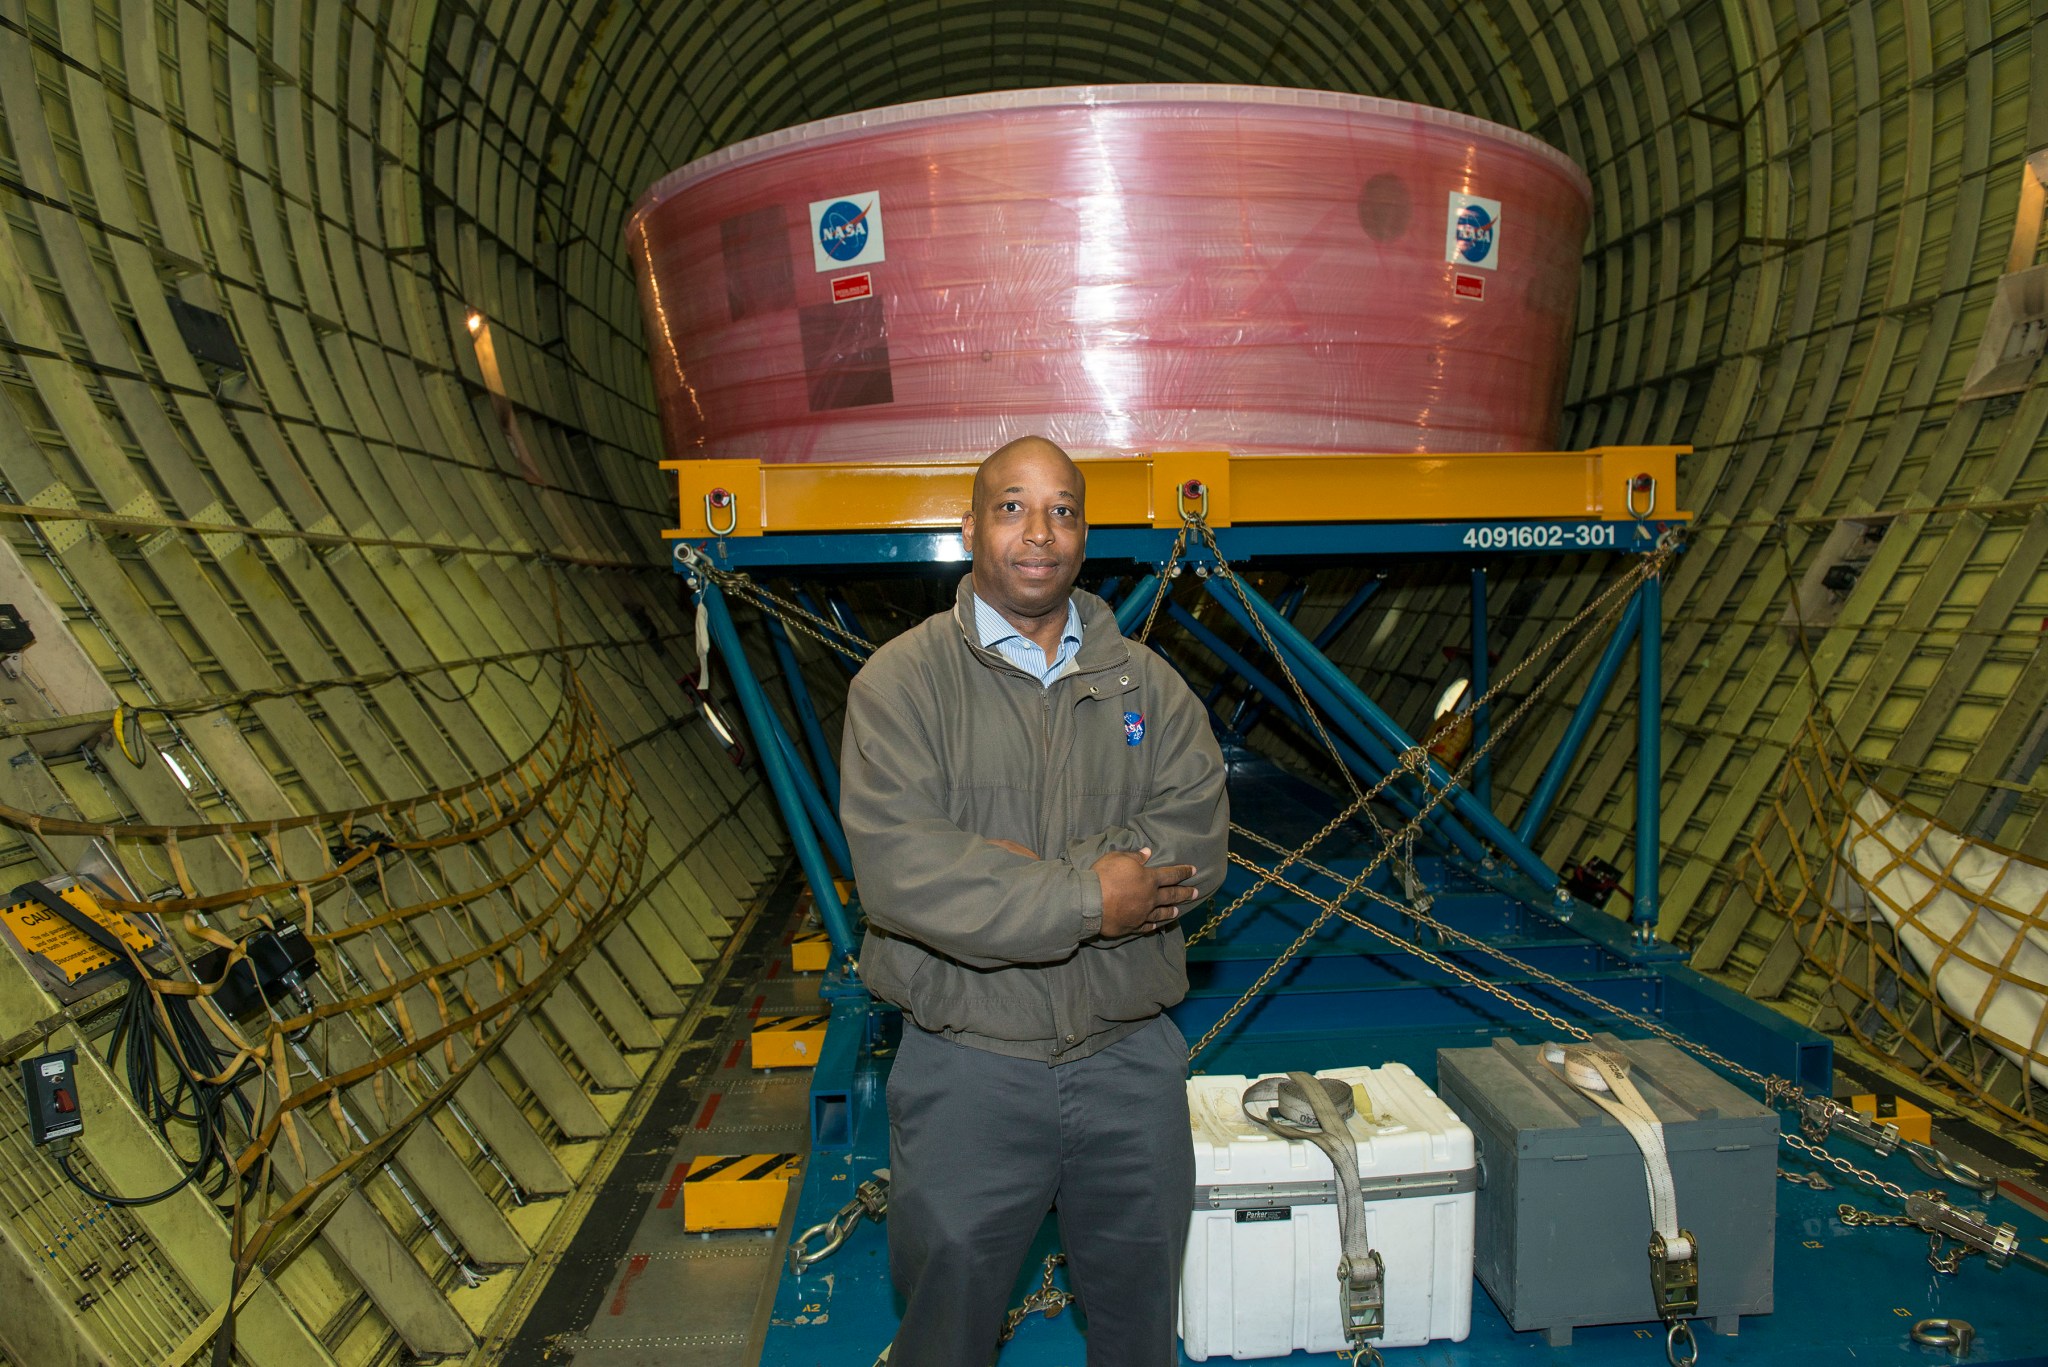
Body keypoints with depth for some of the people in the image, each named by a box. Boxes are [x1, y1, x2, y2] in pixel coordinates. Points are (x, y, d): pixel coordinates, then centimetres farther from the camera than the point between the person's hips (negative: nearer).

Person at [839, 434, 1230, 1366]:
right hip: (968, 1068, -3)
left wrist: (1031, 872, -19)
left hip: (1132, 1059, 3)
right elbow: (895, 867, -20)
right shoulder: (903, 680, -7)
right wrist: (1084, 897, -20)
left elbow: (1197, 840, -9)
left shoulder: (1146, 682, 4)